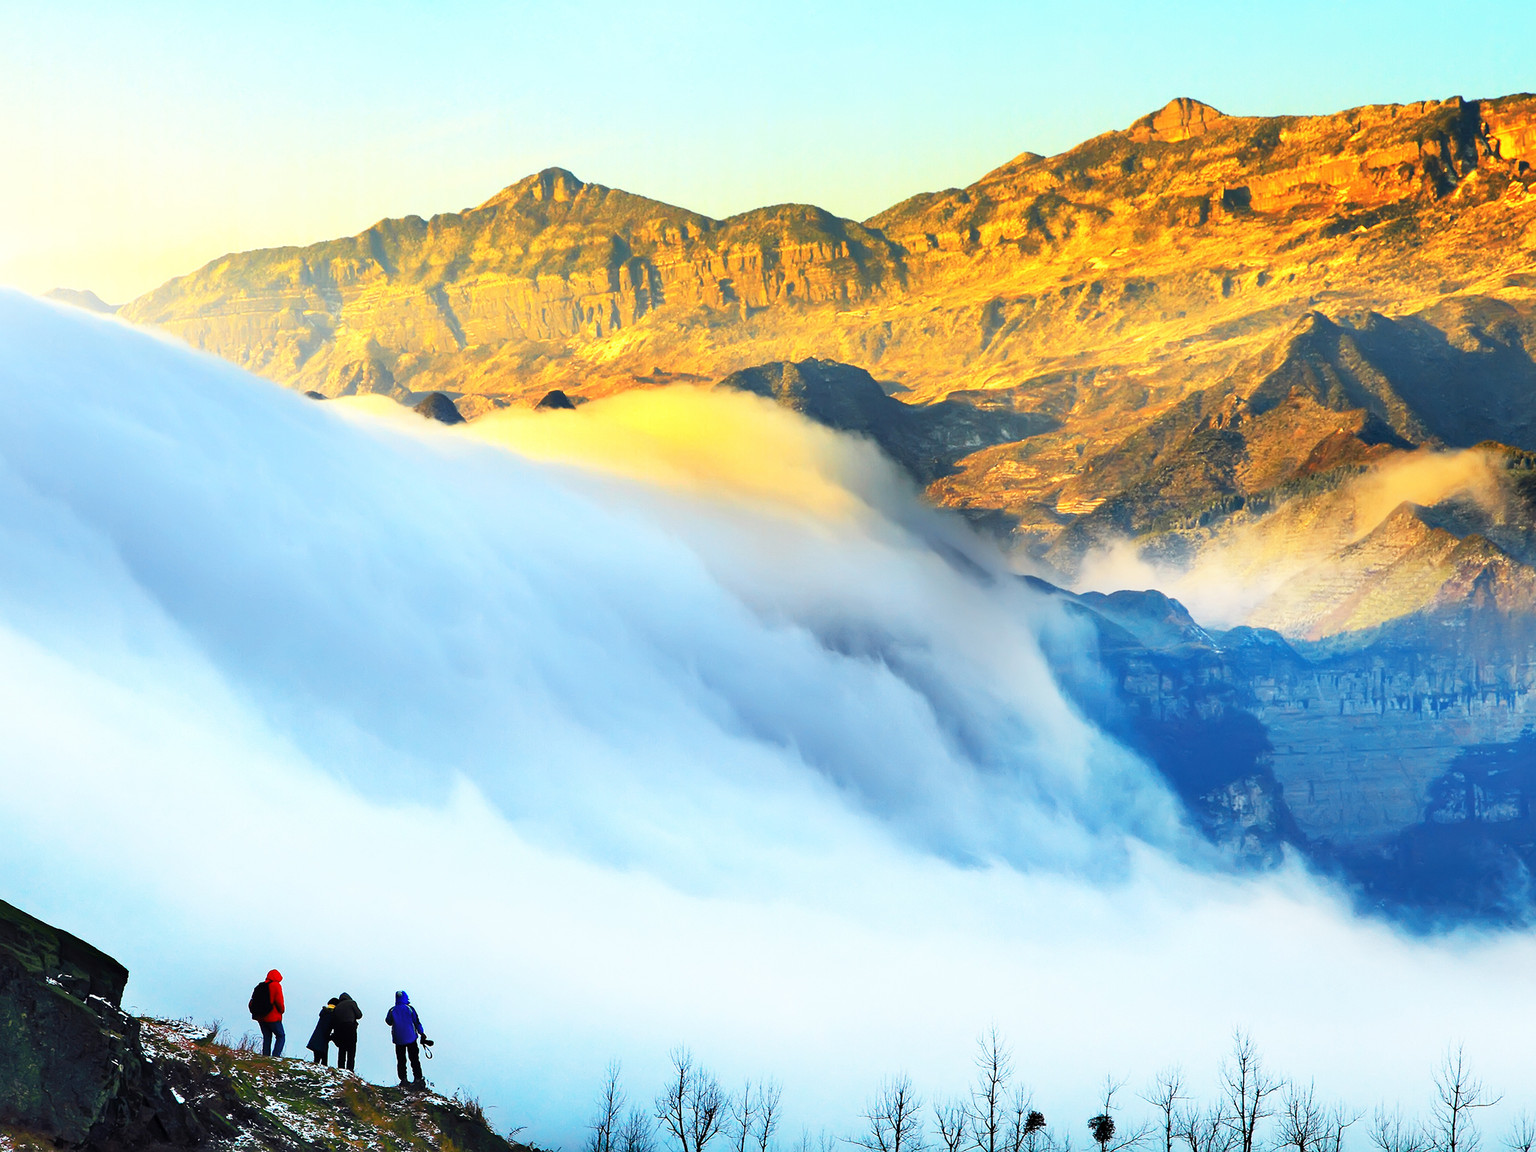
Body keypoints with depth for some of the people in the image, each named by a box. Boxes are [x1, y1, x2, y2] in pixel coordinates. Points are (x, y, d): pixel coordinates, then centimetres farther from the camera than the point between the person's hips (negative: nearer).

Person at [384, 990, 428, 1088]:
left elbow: (388, 1022, 12)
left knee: (401, 1061, 9)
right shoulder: (410, 1009, -6)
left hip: (398, 1039, 1)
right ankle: (418, 1079, 2)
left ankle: (403, 1079, 4)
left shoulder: (392, 1011, -4)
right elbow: (417, 1022, -2)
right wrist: (422, 1034, 9)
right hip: (411, 1038, -1)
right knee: (414, 1060, 5)